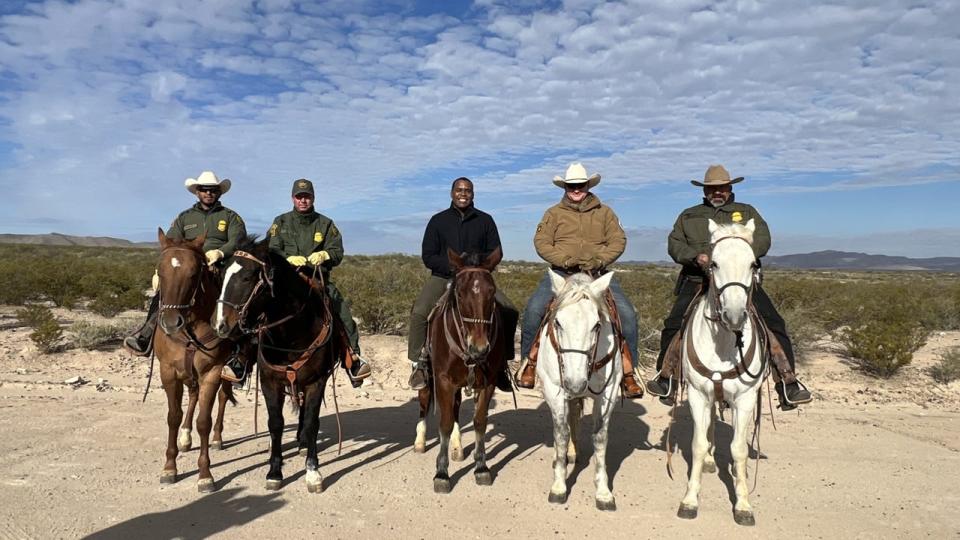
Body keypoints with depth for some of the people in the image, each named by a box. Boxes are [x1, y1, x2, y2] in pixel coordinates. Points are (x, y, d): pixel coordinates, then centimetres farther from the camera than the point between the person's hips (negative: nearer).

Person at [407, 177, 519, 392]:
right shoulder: (438, 220, 6)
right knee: (419, 312, -26)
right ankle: (419, 363, -10)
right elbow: (427, 257, 2)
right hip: (442, 278, -1)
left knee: (509, 312, -16)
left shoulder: (485, 220, 9)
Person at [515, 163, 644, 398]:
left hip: (598, 274, 1)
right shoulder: (554, 213, 11)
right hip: (562, 273, -1)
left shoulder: (604, 212, 14)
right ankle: (530, 361, -5)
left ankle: (628, 371, -2)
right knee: (534, 308, -24)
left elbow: (618, 241, 5)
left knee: (627, 313, -16)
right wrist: (565, 260, -14)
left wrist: (599, 260, -12)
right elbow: (541, 242, 1)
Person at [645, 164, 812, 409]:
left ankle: (788, 382, -7)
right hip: (698, 281, 0)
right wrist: (696, 257, -11)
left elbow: (763, 240, 5)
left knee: (774, 324, -14)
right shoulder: (688, 216, 21)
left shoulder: (747, 212, 20)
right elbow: (674, 244, 10)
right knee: (673, 325, -16)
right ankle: (666, 378, -2)